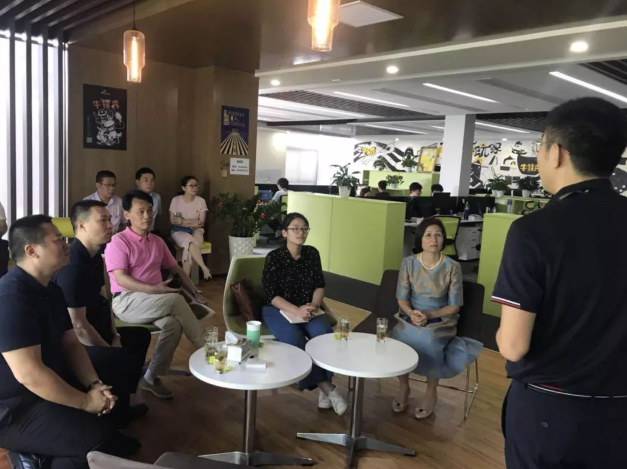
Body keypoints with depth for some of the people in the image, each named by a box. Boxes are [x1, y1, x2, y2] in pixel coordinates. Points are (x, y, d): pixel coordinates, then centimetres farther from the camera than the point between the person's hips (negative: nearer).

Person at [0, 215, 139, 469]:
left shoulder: (51, 289, 7)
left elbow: (71, 344, 8)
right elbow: (28, 373, -29)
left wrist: (95, 385, -7)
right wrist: (85, 402, -20)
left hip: (48, 387, 10)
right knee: (94, 440, -24)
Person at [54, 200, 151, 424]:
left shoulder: (94, 257, 4)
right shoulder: (72, 267, -28)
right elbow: (79, 327, -28)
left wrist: (115, 336, 3)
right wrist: (110, 350, -17)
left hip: (94, 332, 11)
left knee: (140, 336, 23)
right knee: (125, 361, -29)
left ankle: (120, 404, 28)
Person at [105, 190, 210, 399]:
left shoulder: (157, 241, 15)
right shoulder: (118, 241, -5)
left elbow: (176, 269, 19)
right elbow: (121, 279, -15)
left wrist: (196, 293, 6)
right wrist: (153, 290, -27)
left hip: (154, 302, 6)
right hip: (127, 301, -5)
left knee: (173, 324, -28)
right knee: (176, 300, -30)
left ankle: (151, 378, -13)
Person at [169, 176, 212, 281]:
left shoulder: (201, 201, -2)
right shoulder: (176, 200, -5)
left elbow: (201, 223, -5)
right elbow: (173, 221, -8)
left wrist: (183, 221, -14)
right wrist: (192, 223, -15)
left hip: (195, 231, 1)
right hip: (179, 232, -1)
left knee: (190, 245, -31)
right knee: (190, 241, -35)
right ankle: (205, 268, -31)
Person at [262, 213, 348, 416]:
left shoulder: (312, 253, 2)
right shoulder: (274, 257, -11)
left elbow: (320, 285, 5)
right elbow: (270, 295, -14)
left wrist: (314, 304, -16)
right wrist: (296, 310, -27)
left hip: (308, 309, 3)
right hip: (278, 309, -3)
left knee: (324, 334, -28)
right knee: (295, 339, -32)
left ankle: (324, 388, -17)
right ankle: (327, 388, -22)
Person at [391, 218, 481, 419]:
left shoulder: (452, 267, -9)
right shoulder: (408, 263, -4)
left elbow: (454, 306, -7)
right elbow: (402, 298, -3)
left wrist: (429, 315, -23)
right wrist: (411, 313, -26)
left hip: (440, 321, -2)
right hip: (410, 317, 2)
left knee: (427, 341, -33)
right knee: (398, 339, -28)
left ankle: (431, 393, -5)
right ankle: (403, 387, 1)